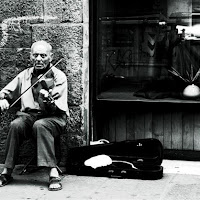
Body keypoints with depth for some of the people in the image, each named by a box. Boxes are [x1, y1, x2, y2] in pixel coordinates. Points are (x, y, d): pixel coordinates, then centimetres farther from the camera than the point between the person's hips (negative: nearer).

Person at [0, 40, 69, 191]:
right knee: (16, 125, -29)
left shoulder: (59, 76, -3)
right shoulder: (25, 75, 11)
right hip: (29, 115, 3)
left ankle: (53, 173, -36)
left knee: (40, 125, -37)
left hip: (53, 118, -3)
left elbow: (59, 108, -13)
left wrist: (48, 101, -35)